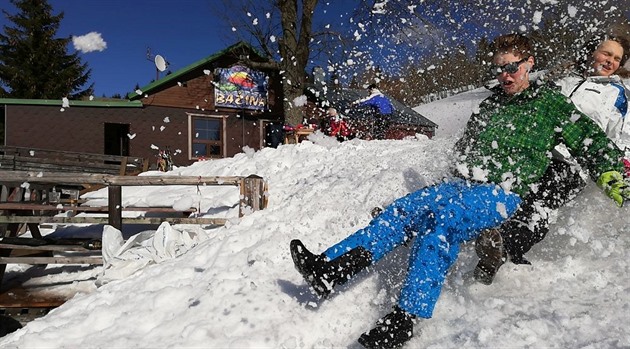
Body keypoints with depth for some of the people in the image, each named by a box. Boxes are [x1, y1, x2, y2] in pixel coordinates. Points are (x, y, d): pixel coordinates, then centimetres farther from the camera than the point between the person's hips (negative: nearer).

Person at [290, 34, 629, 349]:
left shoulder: (550, 103, 8)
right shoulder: (490, 105, 24)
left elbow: (588, 139, 5)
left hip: (502, 194, -6)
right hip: (460, 185, 6)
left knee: (442, 219, -35)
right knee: (403, 210, -19)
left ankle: (406, 317, -41)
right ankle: (329, 267, -29)